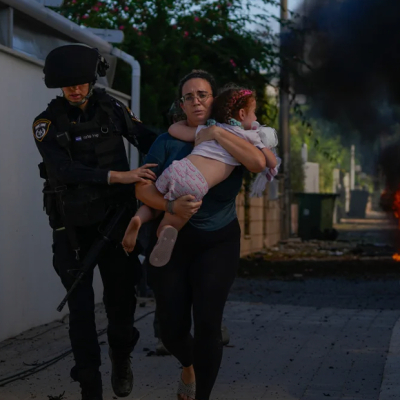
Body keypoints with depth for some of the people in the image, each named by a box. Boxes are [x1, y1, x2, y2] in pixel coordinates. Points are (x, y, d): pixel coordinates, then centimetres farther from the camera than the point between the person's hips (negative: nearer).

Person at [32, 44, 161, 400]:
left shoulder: (111, 109, -3)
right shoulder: (48, 123, -10)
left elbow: (146, 139, 5)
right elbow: (65, 170, -24)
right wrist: (120, 176, -34)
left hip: (115, 219, 2)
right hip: (74, 227, -1)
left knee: (121, 296, 5)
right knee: (81, 306, -2)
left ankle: (121, 360, 33)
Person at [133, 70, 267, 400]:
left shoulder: (230, 140, 0)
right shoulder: (168, 142, 0)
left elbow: (258, 162, -21)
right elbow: (143, 187, -8)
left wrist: (217, 133, -20)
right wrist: (171, 206, -27)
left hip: (218, 243, -1)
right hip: (172, 241, 1)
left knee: (207, 323, -14)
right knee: (172, 327, 2)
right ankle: (188, 365, 38)